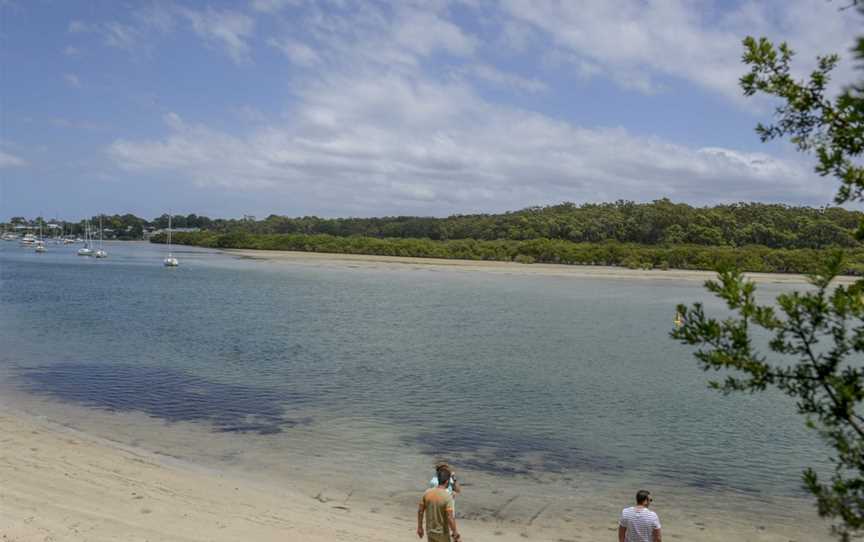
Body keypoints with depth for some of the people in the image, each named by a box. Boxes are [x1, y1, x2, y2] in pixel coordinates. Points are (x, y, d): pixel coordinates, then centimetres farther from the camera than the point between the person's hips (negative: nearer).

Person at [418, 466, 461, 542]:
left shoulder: (427, 492, -7)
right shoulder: (447, 497, -23)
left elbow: (420, 511, 0)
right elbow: (450, 518, -24)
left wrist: (420, 527, 12)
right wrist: (455, 534, -14)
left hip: (430, 531, 5)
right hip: (442, 533, -5)